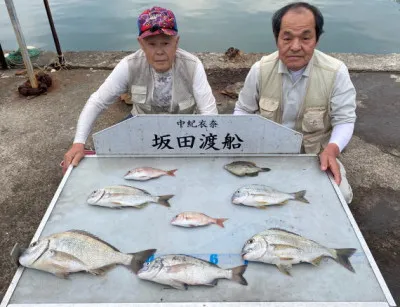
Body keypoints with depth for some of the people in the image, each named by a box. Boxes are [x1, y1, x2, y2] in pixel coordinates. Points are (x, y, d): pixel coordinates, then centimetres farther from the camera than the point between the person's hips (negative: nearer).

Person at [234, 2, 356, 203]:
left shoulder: (337, 72, -13)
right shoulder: (260, 70, -8)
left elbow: (344, 120, -7)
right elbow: (243, 110, 4)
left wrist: (332, 149, -29)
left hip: (316, 155, 0)